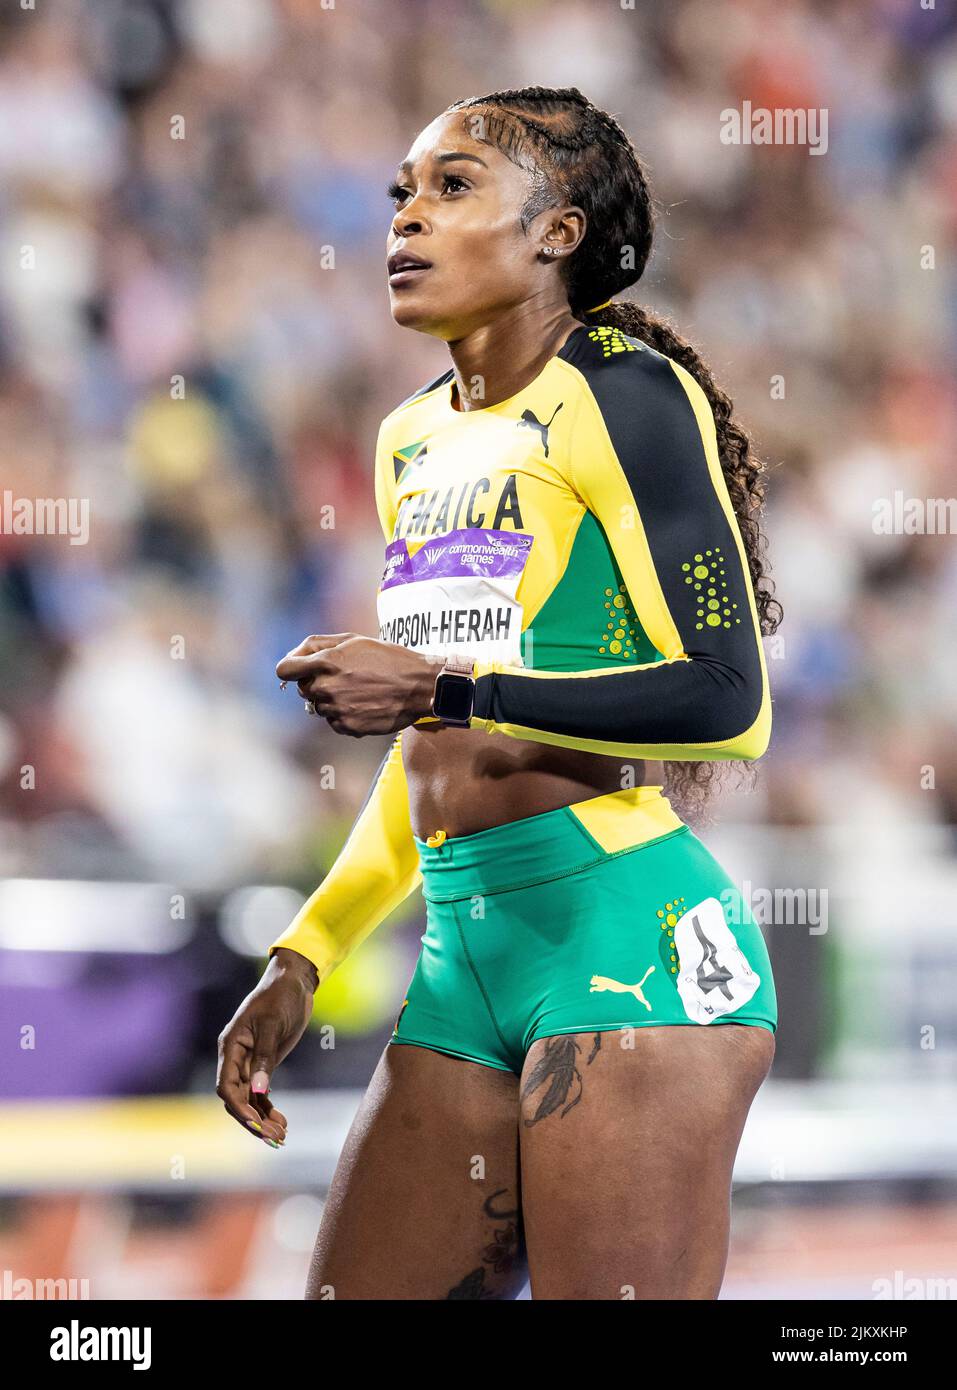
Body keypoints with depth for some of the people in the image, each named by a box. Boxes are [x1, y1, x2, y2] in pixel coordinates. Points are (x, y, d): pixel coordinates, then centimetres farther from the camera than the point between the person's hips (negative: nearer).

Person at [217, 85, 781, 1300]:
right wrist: (301, 960, 22)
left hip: (625, 929, -8)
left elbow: (728, 708, -14)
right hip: (466, 954, 8)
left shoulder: (621, 393, -5)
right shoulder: (412, 439, 19)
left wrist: (441, 688, -14)